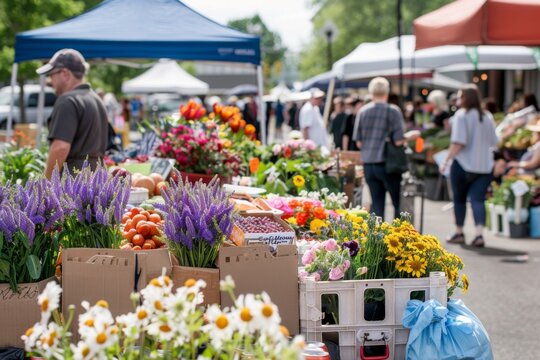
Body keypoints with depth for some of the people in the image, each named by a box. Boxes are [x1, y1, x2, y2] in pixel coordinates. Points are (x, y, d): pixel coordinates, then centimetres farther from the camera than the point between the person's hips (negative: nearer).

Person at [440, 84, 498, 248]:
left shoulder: (461, 115, -11)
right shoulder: (487, 117, 7)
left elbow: (458, 143, -17)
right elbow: (494, 142, 12)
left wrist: (446, 161, -11)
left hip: (463, 164, -4)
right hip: (485, 165, 4)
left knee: (459, 199, 12)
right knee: (478, 200, 0)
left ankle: (459, 233, 22)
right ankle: (479, 234, -15)